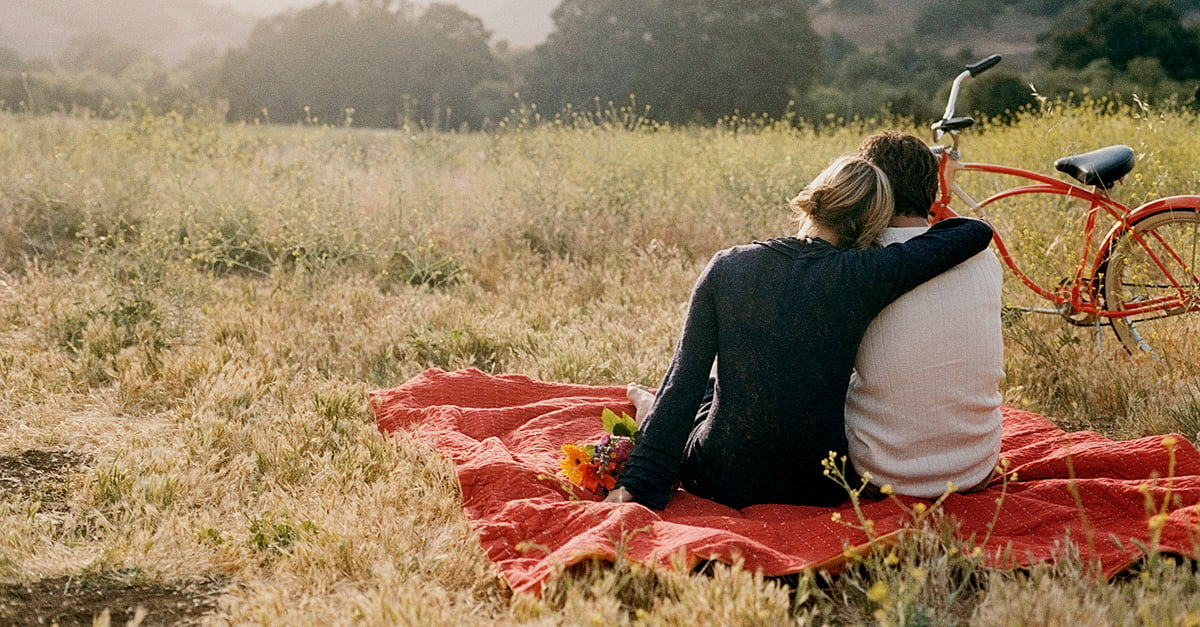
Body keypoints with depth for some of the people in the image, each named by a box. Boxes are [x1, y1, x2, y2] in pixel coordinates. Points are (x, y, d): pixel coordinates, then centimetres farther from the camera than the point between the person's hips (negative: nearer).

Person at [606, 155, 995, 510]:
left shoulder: (727, 267, -8)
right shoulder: (863, 276, -12)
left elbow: (684, 378, -7)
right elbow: (976, 233, -2)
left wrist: (638, 482, -3)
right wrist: (932, 228, 20)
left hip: (721, 482, 0)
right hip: (818, 488, 0)